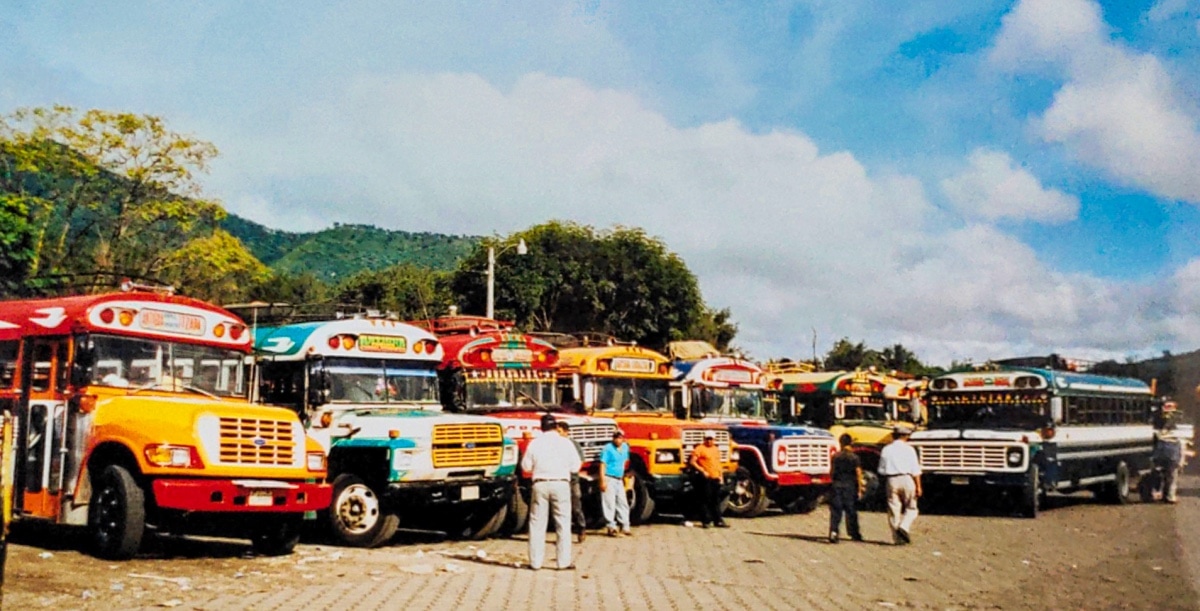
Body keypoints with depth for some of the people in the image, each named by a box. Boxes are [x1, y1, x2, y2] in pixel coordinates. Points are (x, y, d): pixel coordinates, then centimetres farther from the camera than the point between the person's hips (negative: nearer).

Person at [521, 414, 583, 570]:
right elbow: (575, 466, 1)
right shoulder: (565, 443, -1)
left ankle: (535, 562, 9)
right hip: (561, 484, -1)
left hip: (540, 484, 1)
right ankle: (564, 562, 4)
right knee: (563, 523, 5)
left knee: (537, 523, 7)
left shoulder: (534, 443, 1)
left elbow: (526, 466, 5)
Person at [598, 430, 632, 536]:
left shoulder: (625, 447, 10)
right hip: (609, 479, -7)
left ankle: (624, 527, 16)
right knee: (609, 504, -5)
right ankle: (611, 527, 0)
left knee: (623, 503, 9)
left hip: (619, 480, 7)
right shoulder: (608, 448, -12)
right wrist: (602, 481, -20)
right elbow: (602, 464, -15)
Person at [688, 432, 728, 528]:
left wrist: (721, 476, 16)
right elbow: (692, 462, -13)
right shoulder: (700, 449, -6)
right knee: (705, 500, -4)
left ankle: (718, 521, 15)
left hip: (716, 478, 7)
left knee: (716, 500, 10)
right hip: (706, 478, -7)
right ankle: (705, 521, 2)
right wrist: (702, 471, -17)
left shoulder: (716, 449, 17)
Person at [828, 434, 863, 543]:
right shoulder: (854, 457, -5)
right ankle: (854, 533, 19)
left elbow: (832, 472, 3)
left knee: (835, 510, 2)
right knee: (851, 510, 10)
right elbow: (858, 473, -6)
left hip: (837, 484, 1)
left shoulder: (835, 456, -1)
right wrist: (859, 489, -1)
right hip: (850, 486, -1)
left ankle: (833, 531, -13)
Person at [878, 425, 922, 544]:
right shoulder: (909, 449, -2)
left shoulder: (886, 449, 6)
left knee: (894, 510, 6)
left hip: (891, 481, 2)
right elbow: (915, 471, -5)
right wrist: (918, 486, -2)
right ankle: (904, 527, -13)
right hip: (907, 480, -2)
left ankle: (898, 538, 6)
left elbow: (881, 470, 7)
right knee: (911, 508, 10)